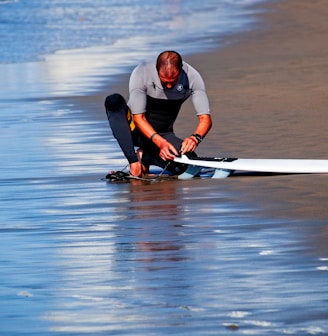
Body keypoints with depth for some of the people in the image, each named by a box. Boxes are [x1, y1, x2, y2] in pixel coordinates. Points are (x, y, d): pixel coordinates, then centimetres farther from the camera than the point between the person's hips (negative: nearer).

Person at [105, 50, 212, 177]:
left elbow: (205, 119, -18)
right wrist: (160, 142, -39)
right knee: (114, 101, -32)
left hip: (163, 135, 2)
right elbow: (138, 118, -24)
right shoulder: (141, 74, -24)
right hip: (137, 129, -1)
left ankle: (144, 156, 0)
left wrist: (195, 137, -40)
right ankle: (134, 161, -31)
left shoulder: (192, 77, -18)